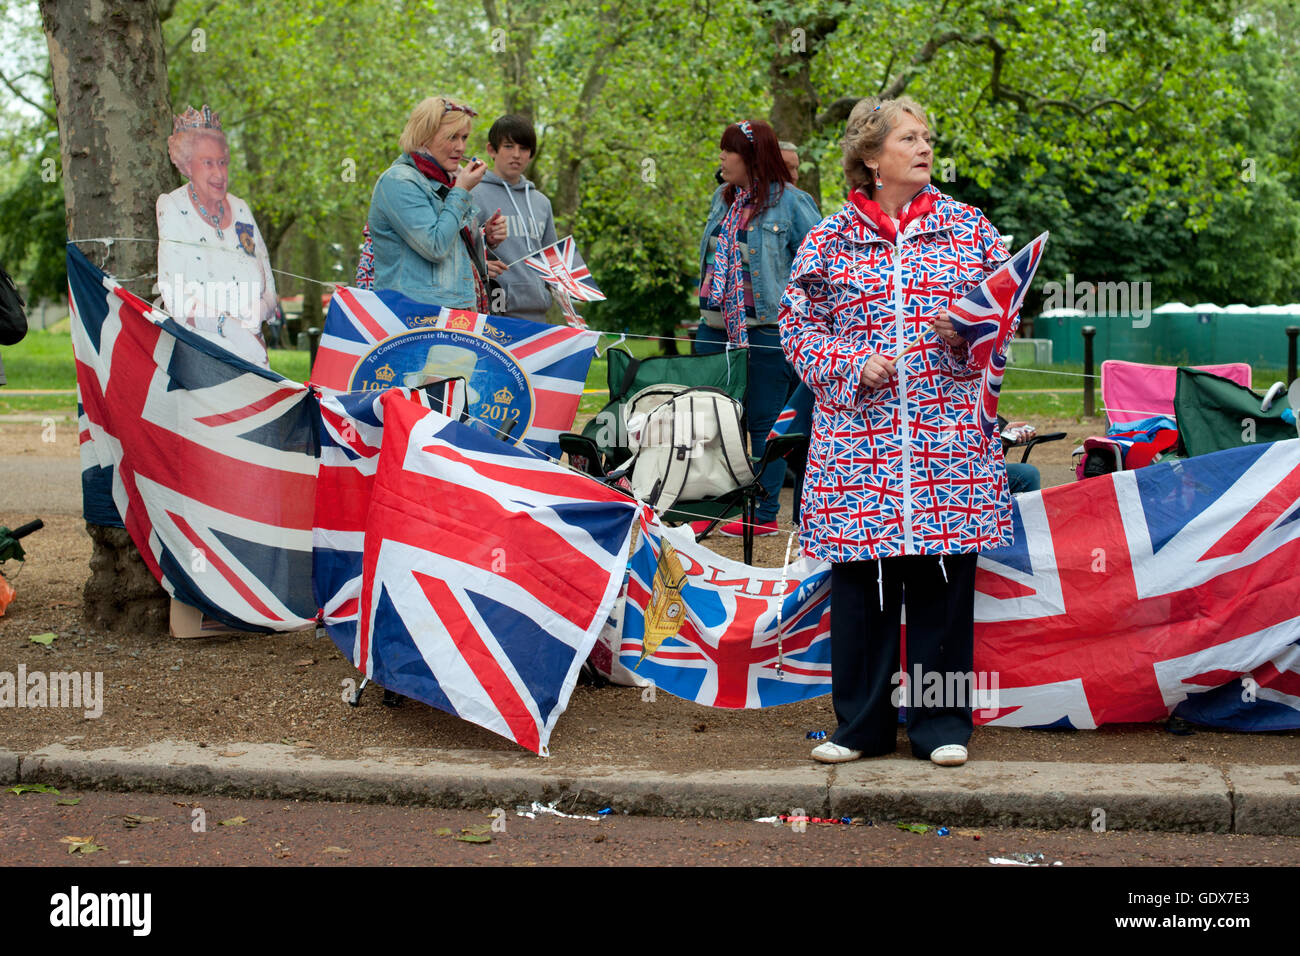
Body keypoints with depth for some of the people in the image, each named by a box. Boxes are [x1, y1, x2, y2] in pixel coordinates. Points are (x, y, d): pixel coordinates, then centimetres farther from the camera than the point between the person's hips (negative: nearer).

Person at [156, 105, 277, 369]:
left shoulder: (240, 209, 14)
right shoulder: (173, 209, 1)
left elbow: (269, 289, 14)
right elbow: (175, 299, -8)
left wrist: (255, 312, -9)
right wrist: (230, 328, -19)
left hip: (252, 346, 4)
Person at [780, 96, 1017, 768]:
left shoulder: (967, 227, 11)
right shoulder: (829, 240, 7)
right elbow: (798, 326, 7)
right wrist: (852, 366, -8)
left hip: (949, 436, 1)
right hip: (858, 433, 0)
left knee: (944, 578, 2)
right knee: (859, 580, 2)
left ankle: (941, 723, 14)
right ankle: (862, 723, 15)